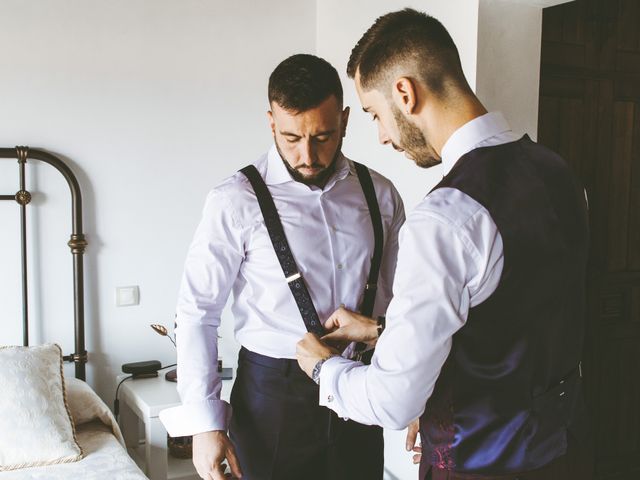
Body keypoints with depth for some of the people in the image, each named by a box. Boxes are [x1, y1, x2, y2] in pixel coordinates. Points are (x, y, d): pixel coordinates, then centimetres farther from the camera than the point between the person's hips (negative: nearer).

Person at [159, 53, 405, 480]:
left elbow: (399, 300, 7)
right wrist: (205, 423, -10)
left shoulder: (380, 194, 0)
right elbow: (198, 312, -9)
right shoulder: (237, 201, -12)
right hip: (274, 393, -3)